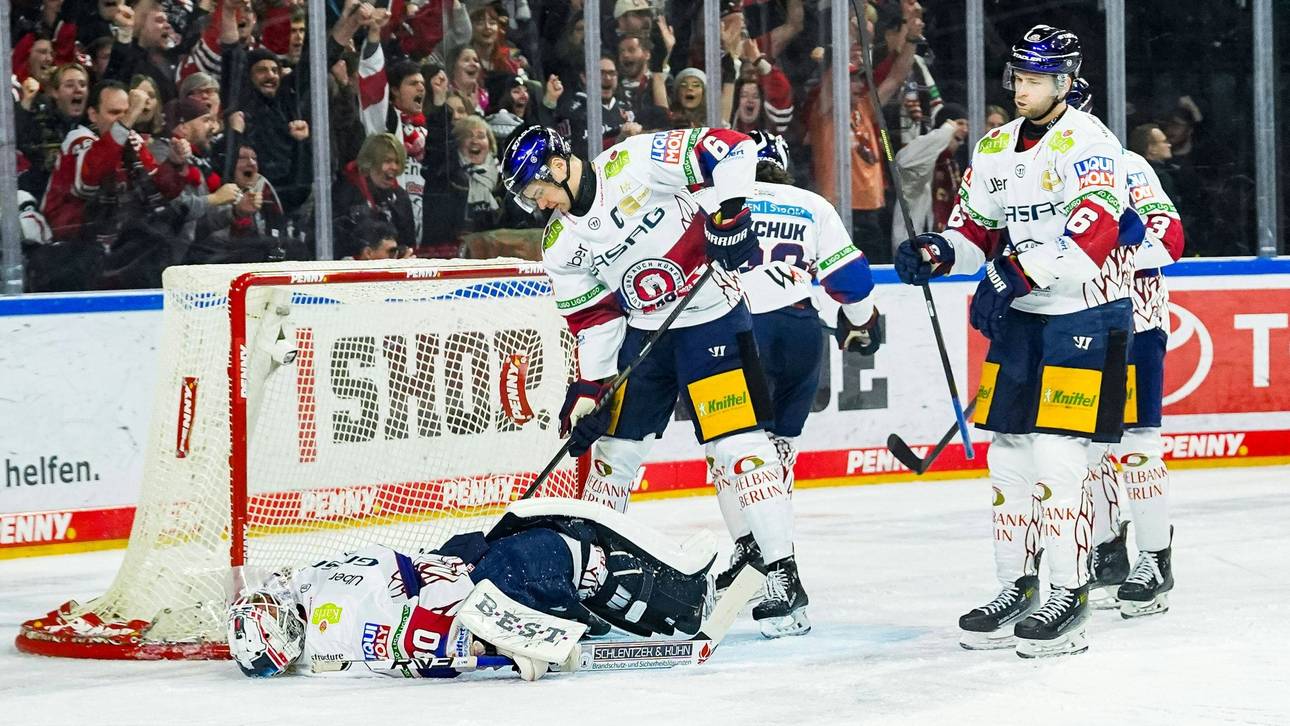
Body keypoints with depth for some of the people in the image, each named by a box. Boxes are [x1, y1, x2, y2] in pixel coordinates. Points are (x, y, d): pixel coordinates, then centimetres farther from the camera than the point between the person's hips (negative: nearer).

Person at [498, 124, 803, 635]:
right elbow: (592, 319, 6)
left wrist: (727, 213, -28)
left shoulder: (637, 163, -17)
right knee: (614, 448, 10)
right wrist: (588, 390, -1)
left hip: (711, 316, -7)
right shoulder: (560, 245, 3)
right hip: (643, 330, 7)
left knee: (737, 442, -13)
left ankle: (783, 574, -11)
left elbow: (729, 150, -18)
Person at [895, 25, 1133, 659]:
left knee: (1058, 454, -13)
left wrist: (1016, 273, -32)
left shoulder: (1087, 142, -14)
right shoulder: (995, 149, 10)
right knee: (1009, 453, 7)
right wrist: (936, 254, -5)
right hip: (1021, 319, 8)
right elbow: (975, 228, 16)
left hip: (1087, 314, -8)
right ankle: (1016, 588, 17)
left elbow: (1093, 230, -27)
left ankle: (1070, 598, -6)